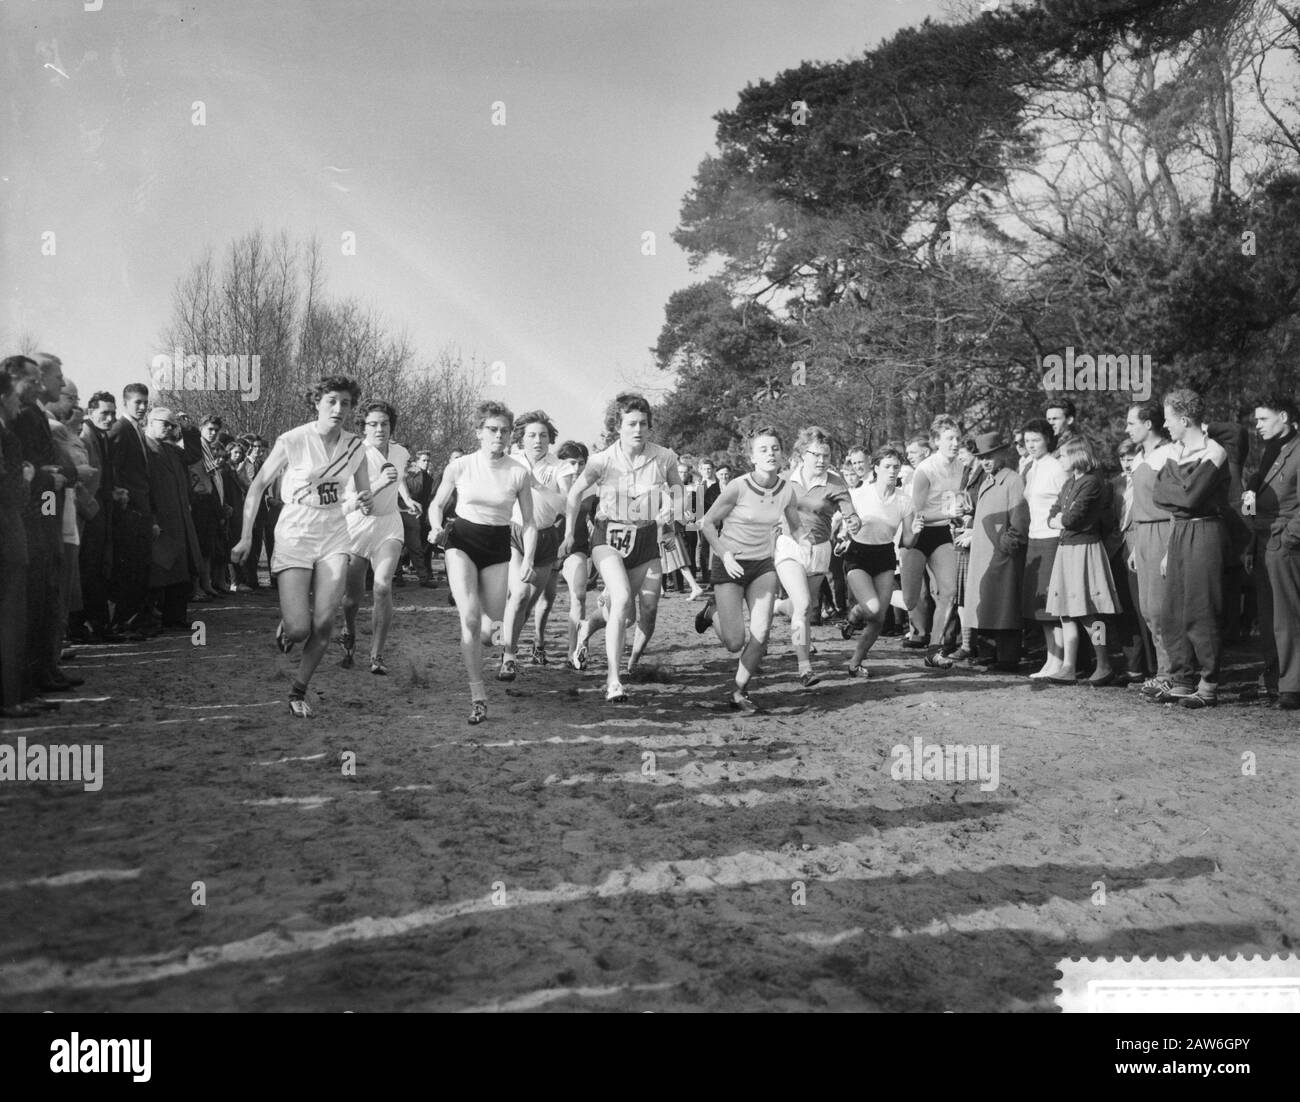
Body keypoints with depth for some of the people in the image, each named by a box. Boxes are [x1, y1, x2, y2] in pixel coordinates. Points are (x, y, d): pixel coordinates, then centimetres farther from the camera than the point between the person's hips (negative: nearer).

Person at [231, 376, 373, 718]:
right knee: (299, 629, -11)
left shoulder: (355, 447, 0)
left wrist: (365, 504, -15)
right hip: (294, 537, -3)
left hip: (334, 539, 3)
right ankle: (285, 626, 28)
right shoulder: (292, 441, -11)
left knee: (324, 624, -7)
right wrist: (246, 537, -7)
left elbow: (365, 495, 10)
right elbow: (257, 486, -4)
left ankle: (298, 691, 14)